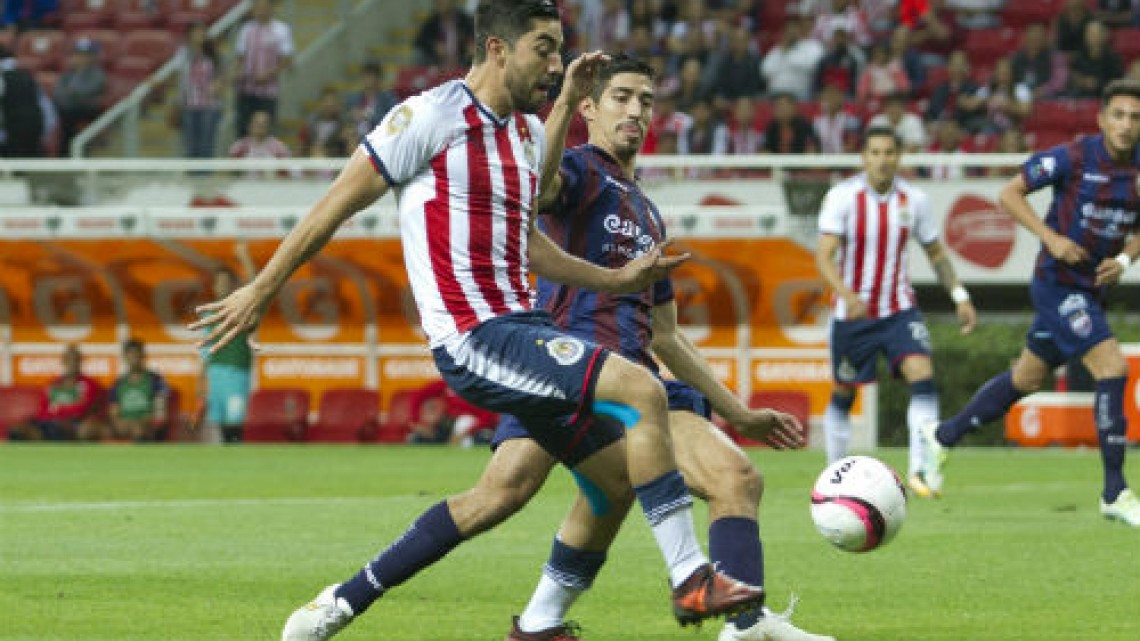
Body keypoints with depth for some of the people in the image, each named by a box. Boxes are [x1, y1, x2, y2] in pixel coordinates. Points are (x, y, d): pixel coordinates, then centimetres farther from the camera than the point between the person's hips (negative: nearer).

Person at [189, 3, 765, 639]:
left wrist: (617, 278, 20)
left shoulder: (530, 132, 16)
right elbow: (338, 204, -5)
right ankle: (691, 579, -19)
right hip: (474, 339, -10)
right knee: (642, 390, -24)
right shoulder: (429, 118, -10)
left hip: (520, 325, 10)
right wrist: (261, 290, -3)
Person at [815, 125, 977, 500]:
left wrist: (960, 296, 3)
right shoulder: (842, 197, -13)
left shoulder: (913, 200, -3)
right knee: (844, 394, 10)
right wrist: (847, 295, -39)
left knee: (923, 375, -20)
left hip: (899, 309, 2)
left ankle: (920, 469, -22)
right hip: (852, 313, -2)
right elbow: (824, 257, -21)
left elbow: (935, 252, 12)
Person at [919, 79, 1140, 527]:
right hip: (1058, 283, -7)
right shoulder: (1074, 158, -15)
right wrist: (1052, 237, -18)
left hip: (1091, 289, 7)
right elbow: (1009, 193, -8)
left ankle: (944, 435, 38)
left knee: (1027, 378, 19)